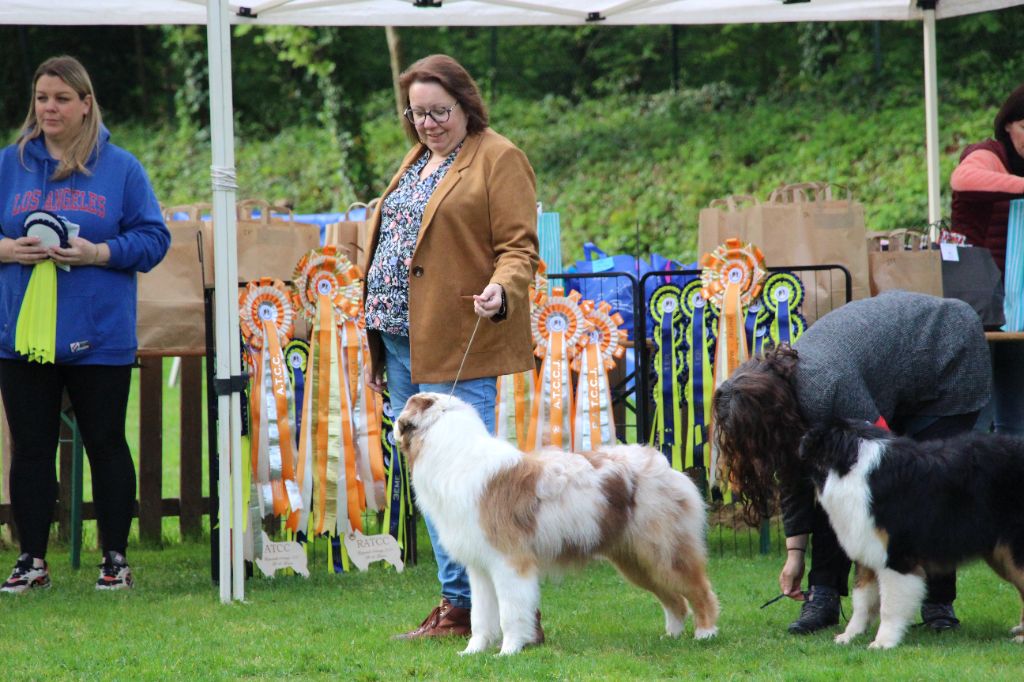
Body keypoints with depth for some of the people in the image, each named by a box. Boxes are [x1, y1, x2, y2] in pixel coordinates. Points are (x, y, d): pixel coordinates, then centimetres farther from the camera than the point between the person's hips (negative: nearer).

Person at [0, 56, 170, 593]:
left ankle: (115, 559, 15)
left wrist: (98, 252, -15)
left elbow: (153, 238, 0)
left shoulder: (120, 167, 2)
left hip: (99, 338, -2)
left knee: (106, 446, 5)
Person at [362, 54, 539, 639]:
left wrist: (502, 290, -31)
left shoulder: (498, 160, -4)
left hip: (458, 348, -9)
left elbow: (519, 246, -10)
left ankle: (462, 606, -8)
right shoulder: (417, 162, 22)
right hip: (402, 342, 9)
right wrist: (377, 346, 21)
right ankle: (458, 603, 13)